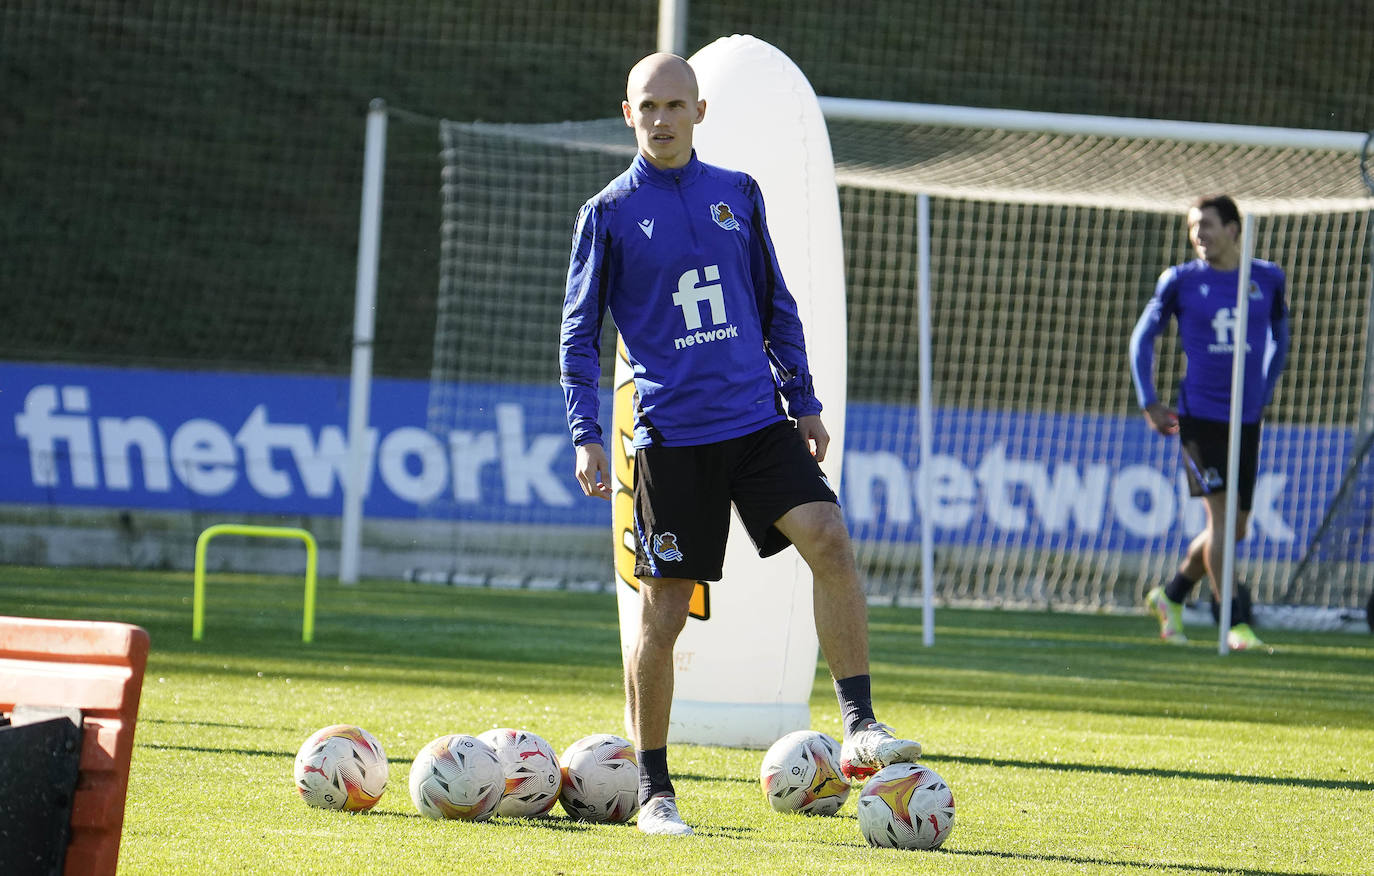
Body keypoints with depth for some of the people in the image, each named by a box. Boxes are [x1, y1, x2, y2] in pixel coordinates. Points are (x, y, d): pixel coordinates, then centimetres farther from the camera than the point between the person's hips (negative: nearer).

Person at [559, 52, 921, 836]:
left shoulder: (737, 194, 10)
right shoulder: (610, 214, 1)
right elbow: (580, 335, 3)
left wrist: (804, 402, 14)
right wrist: (586, 435, -6)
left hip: (758, 420, 3)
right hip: (672, 437, -3)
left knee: (831, 541, -19)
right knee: (663, 614, -1)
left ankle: (860, 726, -16)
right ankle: (654, 792, 10)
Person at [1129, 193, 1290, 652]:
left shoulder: (1268, 279, 4)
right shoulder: (1180, 280, -2)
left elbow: (1279, 337, 20)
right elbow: (1142, 337, 7)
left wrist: (1264, 393, 14)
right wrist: (1148, 403, 1)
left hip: (1246, 419, 4)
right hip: (1198, 415, -4)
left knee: (1234, 528, 8)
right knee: (1223, 512, -15)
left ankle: (1170, 596, 29)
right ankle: (1234, 623, -13)